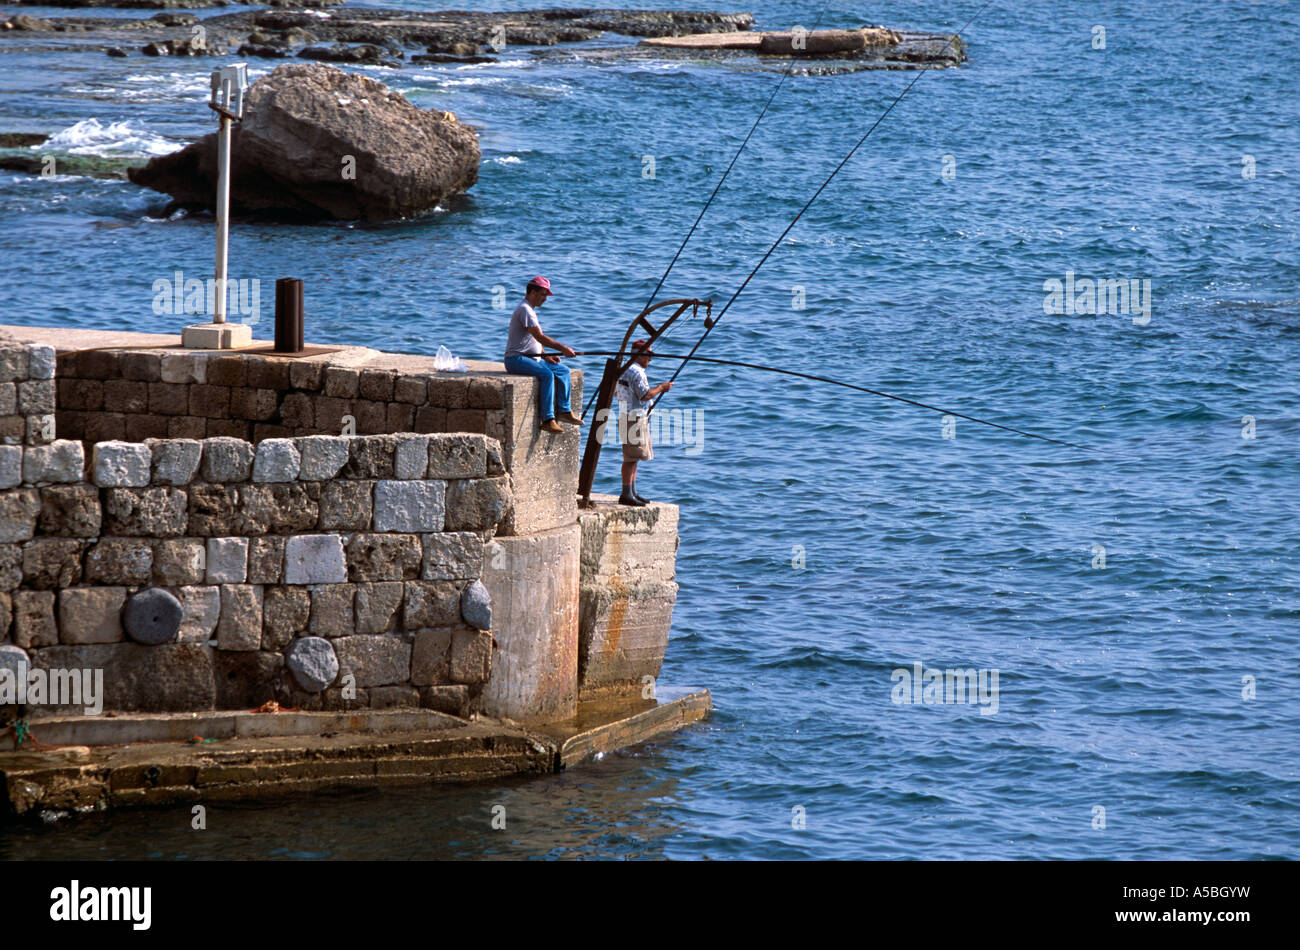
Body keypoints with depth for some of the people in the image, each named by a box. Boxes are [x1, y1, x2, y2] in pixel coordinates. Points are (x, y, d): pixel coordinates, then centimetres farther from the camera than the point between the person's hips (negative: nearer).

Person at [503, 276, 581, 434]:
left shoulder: (530, 310, 20)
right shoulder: (524, 310, -15)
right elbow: (540, 337, -23)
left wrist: (546, 356, 7)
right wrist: (563, 348, -23)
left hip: (532, 358, 11)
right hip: (516, 359, -11)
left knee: (563, 370, 5)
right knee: (547, 374, -30)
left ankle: (564, 410, 2)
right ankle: (548, 420, -31)